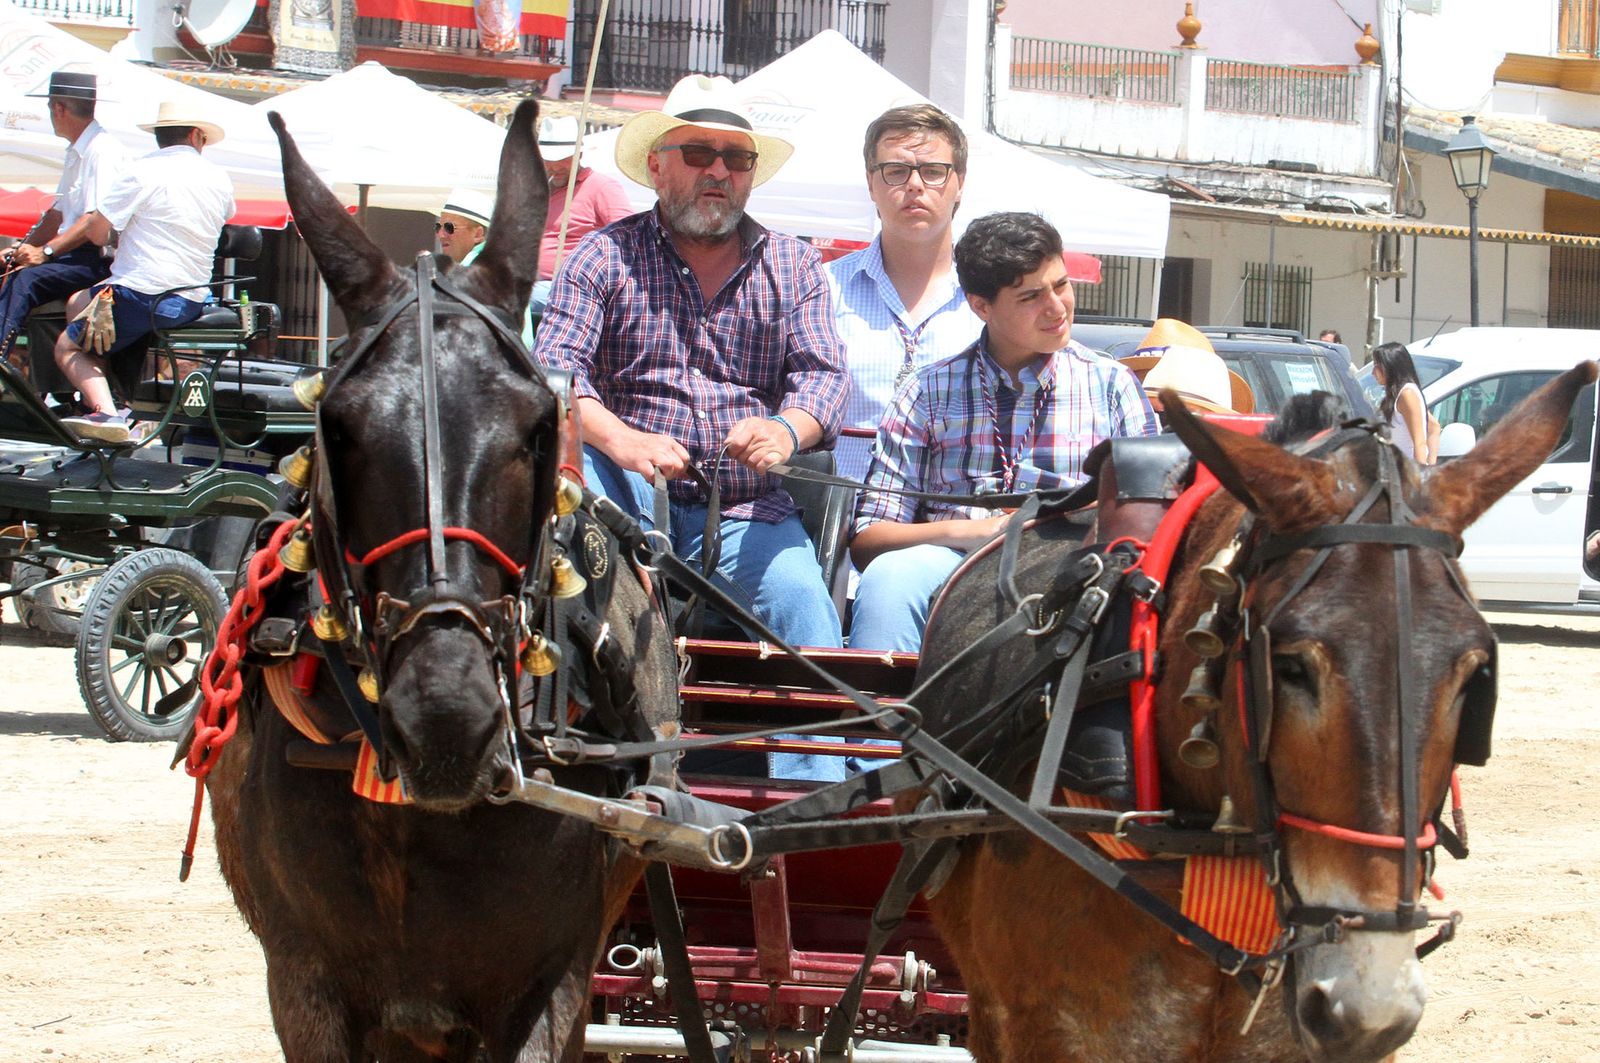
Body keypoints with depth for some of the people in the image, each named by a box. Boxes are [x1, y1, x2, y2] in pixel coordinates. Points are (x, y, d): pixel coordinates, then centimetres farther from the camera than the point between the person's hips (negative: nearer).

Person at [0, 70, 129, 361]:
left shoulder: (104, 151, -12)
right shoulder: (75, 153, 20)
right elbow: (58, 213, 24)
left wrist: (45, 251, -23)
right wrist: (24, 250, 8)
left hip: (98, 260, -10)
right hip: (72, 255, 10)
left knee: (25, 279, -29)